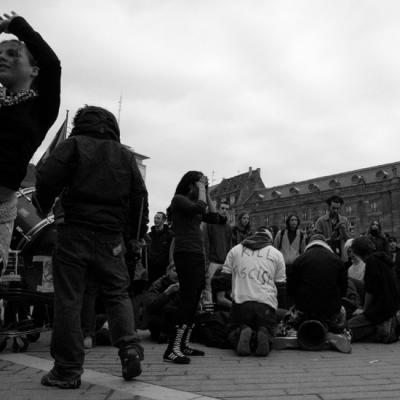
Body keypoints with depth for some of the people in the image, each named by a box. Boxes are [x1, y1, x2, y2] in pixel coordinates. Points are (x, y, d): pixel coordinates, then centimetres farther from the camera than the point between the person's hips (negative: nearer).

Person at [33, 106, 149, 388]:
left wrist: (41, 210, 10)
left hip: (74, 232, -2)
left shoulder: (73, 145, 4)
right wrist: (136, 234, 17)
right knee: (118, 294, 14)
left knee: (68, 299, 2)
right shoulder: (126, 155, 13)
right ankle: (129, 347, -4)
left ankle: (67, 370, 5)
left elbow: (47, 179, -7)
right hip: (111, 238, 3)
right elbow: (140, 196, 10)